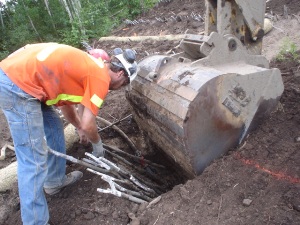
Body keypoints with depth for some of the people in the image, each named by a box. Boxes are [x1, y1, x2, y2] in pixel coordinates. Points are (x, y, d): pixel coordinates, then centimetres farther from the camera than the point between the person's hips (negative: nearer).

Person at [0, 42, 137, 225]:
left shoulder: (91, 65, 19)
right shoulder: (101, 77, -8)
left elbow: (65, 97, 28)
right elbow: (88, 124, -8)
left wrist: (79, 128, 37)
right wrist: (97, 144, 13)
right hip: (17, 85, -11)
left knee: (54, 128, 23)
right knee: (34, 160, -5)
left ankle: (55, 180, 40)